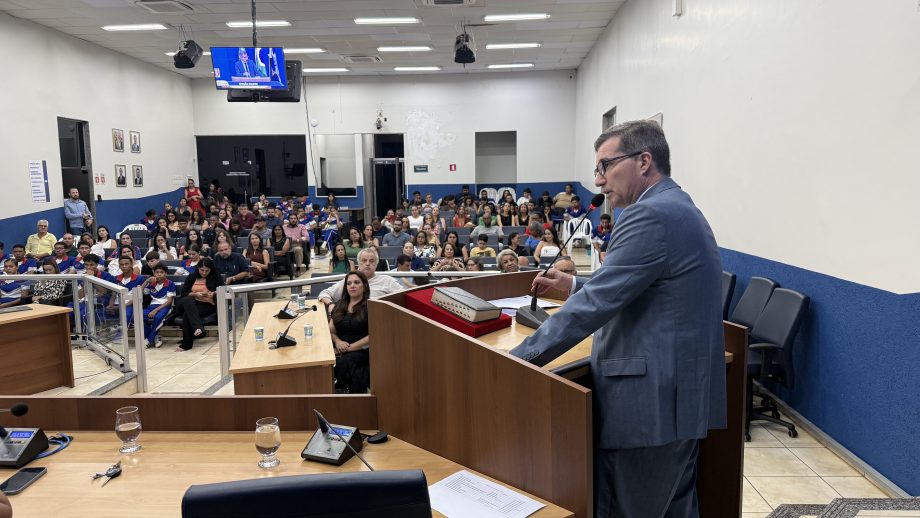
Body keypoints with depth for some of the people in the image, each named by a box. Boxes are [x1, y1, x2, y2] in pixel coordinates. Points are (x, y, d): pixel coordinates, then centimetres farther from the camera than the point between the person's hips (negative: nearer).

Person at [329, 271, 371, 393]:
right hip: (340, 350, 5)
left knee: (343, 363, -36)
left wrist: (350, 347, -13)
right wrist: (337, 341, -5)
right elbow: (330, 330, 18)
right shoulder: (340, 306, 19)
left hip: (362, 351, -4)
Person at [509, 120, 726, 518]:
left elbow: (596, 304, -22)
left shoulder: (651, 215, -18)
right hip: (682, 396, 10)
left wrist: (516, 360, -16)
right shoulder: (680, 209, 14)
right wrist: (575, 285, 13)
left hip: (649, 402, -10)